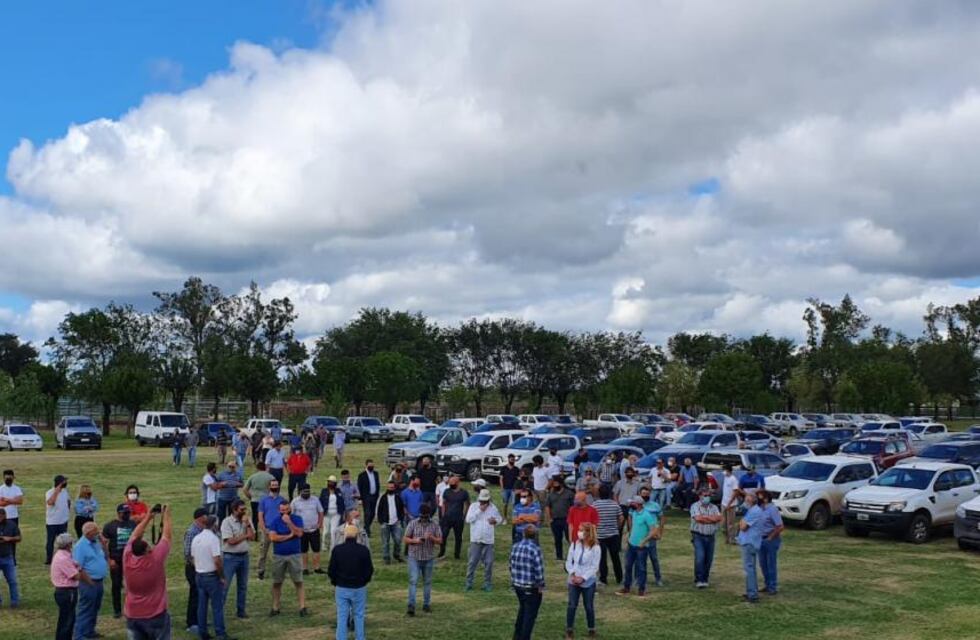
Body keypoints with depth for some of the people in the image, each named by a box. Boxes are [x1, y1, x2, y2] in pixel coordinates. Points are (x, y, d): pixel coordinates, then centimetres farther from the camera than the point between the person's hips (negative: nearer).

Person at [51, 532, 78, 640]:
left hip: (66, 591, 10)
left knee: (69, 619, 19)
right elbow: (76, 576, -19)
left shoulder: (61, 555, 10)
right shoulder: (63, 558, -22)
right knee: (65, 621, -2)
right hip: (67, 592, -10)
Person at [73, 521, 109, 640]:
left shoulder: (96, 542, 7)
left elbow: (106, 558, 14)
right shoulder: (81, 546, -17)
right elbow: (79, 568, -19)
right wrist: (90, 583, -15)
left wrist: (104, 545, -1)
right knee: (85, 611, -3)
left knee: (95, 609, 18)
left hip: (99, 581, 8)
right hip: (88, 583, -8)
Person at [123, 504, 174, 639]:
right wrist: (166, 515, 8)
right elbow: (167, 535, -6)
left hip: (132, 616, 4)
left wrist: (148, 517, 14)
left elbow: (134, 536, 8)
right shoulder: (155, 559, -18)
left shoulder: (127, 559, -9)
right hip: (156, 615, -4)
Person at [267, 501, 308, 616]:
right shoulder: (275, 521, 1)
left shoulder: (297, 519, 0)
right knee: (276, 583, 8)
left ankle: (303, 607, -1)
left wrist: (289, 522, -18)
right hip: (278, 556, 1)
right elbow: (272, 537, -12)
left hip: (294, 555, -1)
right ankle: (275, 607, 18)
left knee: (298, 582, -3)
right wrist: (289, 536, -11)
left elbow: (299, 533, -14)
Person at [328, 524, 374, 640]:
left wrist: (335, 583, 15)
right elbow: (369, 570, -2)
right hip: (359, 588, 0)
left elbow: (331, 570, -1)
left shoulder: (337, 550, -6)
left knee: (342, 617, 5)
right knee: (359, 615, 11)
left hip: (341, 588, 0)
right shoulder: (364, 550, -8)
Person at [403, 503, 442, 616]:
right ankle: (411, 606, -11)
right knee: (413, 581, -9)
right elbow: (405, 539, -1)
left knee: (427, 582, 11)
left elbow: (440, 541, 0)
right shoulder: (412, 524, -3)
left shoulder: (434, 525, 1)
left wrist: (431, 537, -20)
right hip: (414, 557, -2)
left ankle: (426, 604, 21)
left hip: (429, 558, 2)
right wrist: (415, 540, -20)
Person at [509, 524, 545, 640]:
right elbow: (539, 570, -18)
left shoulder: (515, 547, -2)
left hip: (517, 585, 6)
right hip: (531, 588, -6)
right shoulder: (535, 550, -20)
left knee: (522, 610, 25)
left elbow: (512, 566, 7)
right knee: (530, 614, 7)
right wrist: (541, 586, -7)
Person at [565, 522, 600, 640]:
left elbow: (595, 567, -11)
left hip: (588, 582, -2)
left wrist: (583, 578, -16)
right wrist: (572, 574, -10)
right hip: (573, 581, 2)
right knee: (572, 605, 4)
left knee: (589, 607, 9)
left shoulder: (595, 547, -11)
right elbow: (569, 561, 4)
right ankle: (569, 630, 16)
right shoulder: (574, 544, 0)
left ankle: (591, 630, 25)